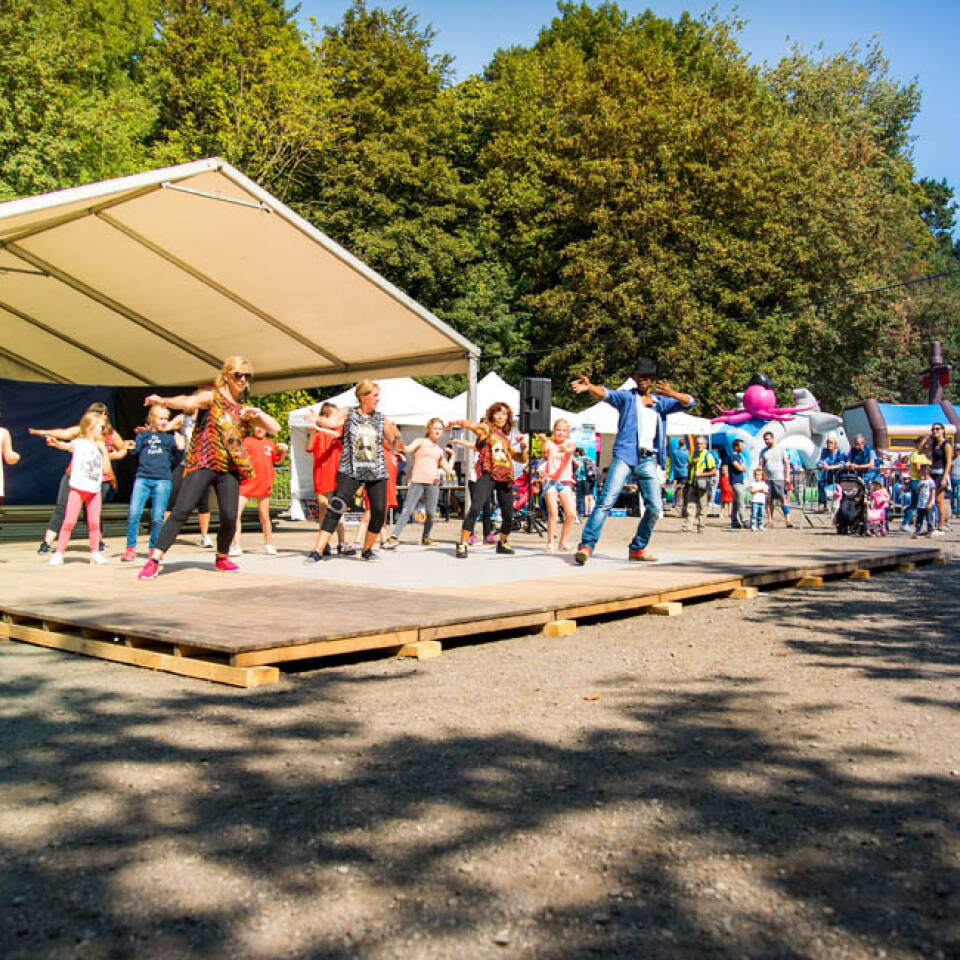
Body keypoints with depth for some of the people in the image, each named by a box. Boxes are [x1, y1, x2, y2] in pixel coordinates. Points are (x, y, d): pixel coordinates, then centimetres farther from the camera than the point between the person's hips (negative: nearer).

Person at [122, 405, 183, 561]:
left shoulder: (170, 437, 16)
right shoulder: (143, 435, 16)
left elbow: (174, 460, 12)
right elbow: (136, 454, 11)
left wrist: (179, 448, -4)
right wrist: (131, 448, -9)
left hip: (162, 479, 0)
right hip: (142, 478, 0)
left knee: (157, 517, -2)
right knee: (133, 513, -9)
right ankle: (130, 548, 1)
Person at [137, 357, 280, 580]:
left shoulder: (245, 410, 19)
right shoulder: (212, 397, 4)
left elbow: (275, 428, 15)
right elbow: (189, 402, -17)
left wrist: (257, 413, -3)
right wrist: (164, 401, -38)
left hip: (229, 469, 4)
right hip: (202, 464, -4)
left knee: (230, 516, -8)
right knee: (182, 510, -14)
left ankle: (221, 557, 17)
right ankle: (154, 560, -14)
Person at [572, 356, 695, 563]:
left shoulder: (661, 401, 19)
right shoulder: (627, 396, 10)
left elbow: (689, 402, 11)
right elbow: (606, 393, -8)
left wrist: (671, 393, -10)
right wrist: (589, 387, -31)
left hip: (649, 460, 4)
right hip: (625, 455, -4)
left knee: (654, 508, 2)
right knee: (606, 500, -14)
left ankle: (637, 549, 17)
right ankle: (586, 545, -18)